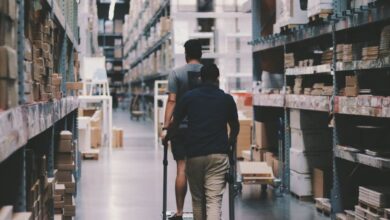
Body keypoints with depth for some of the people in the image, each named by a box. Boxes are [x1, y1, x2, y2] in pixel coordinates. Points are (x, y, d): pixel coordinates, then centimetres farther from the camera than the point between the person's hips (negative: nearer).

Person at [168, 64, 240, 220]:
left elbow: (175, 123, 10)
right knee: (214, 201, -7)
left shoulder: (189, 97, 4)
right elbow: (235, 128, 17)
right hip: (218, 155, -1)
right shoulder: (227, 99, 5)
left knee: (197, 199, 15)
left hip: (194, 154, 1)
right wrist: (229, 144, 36)